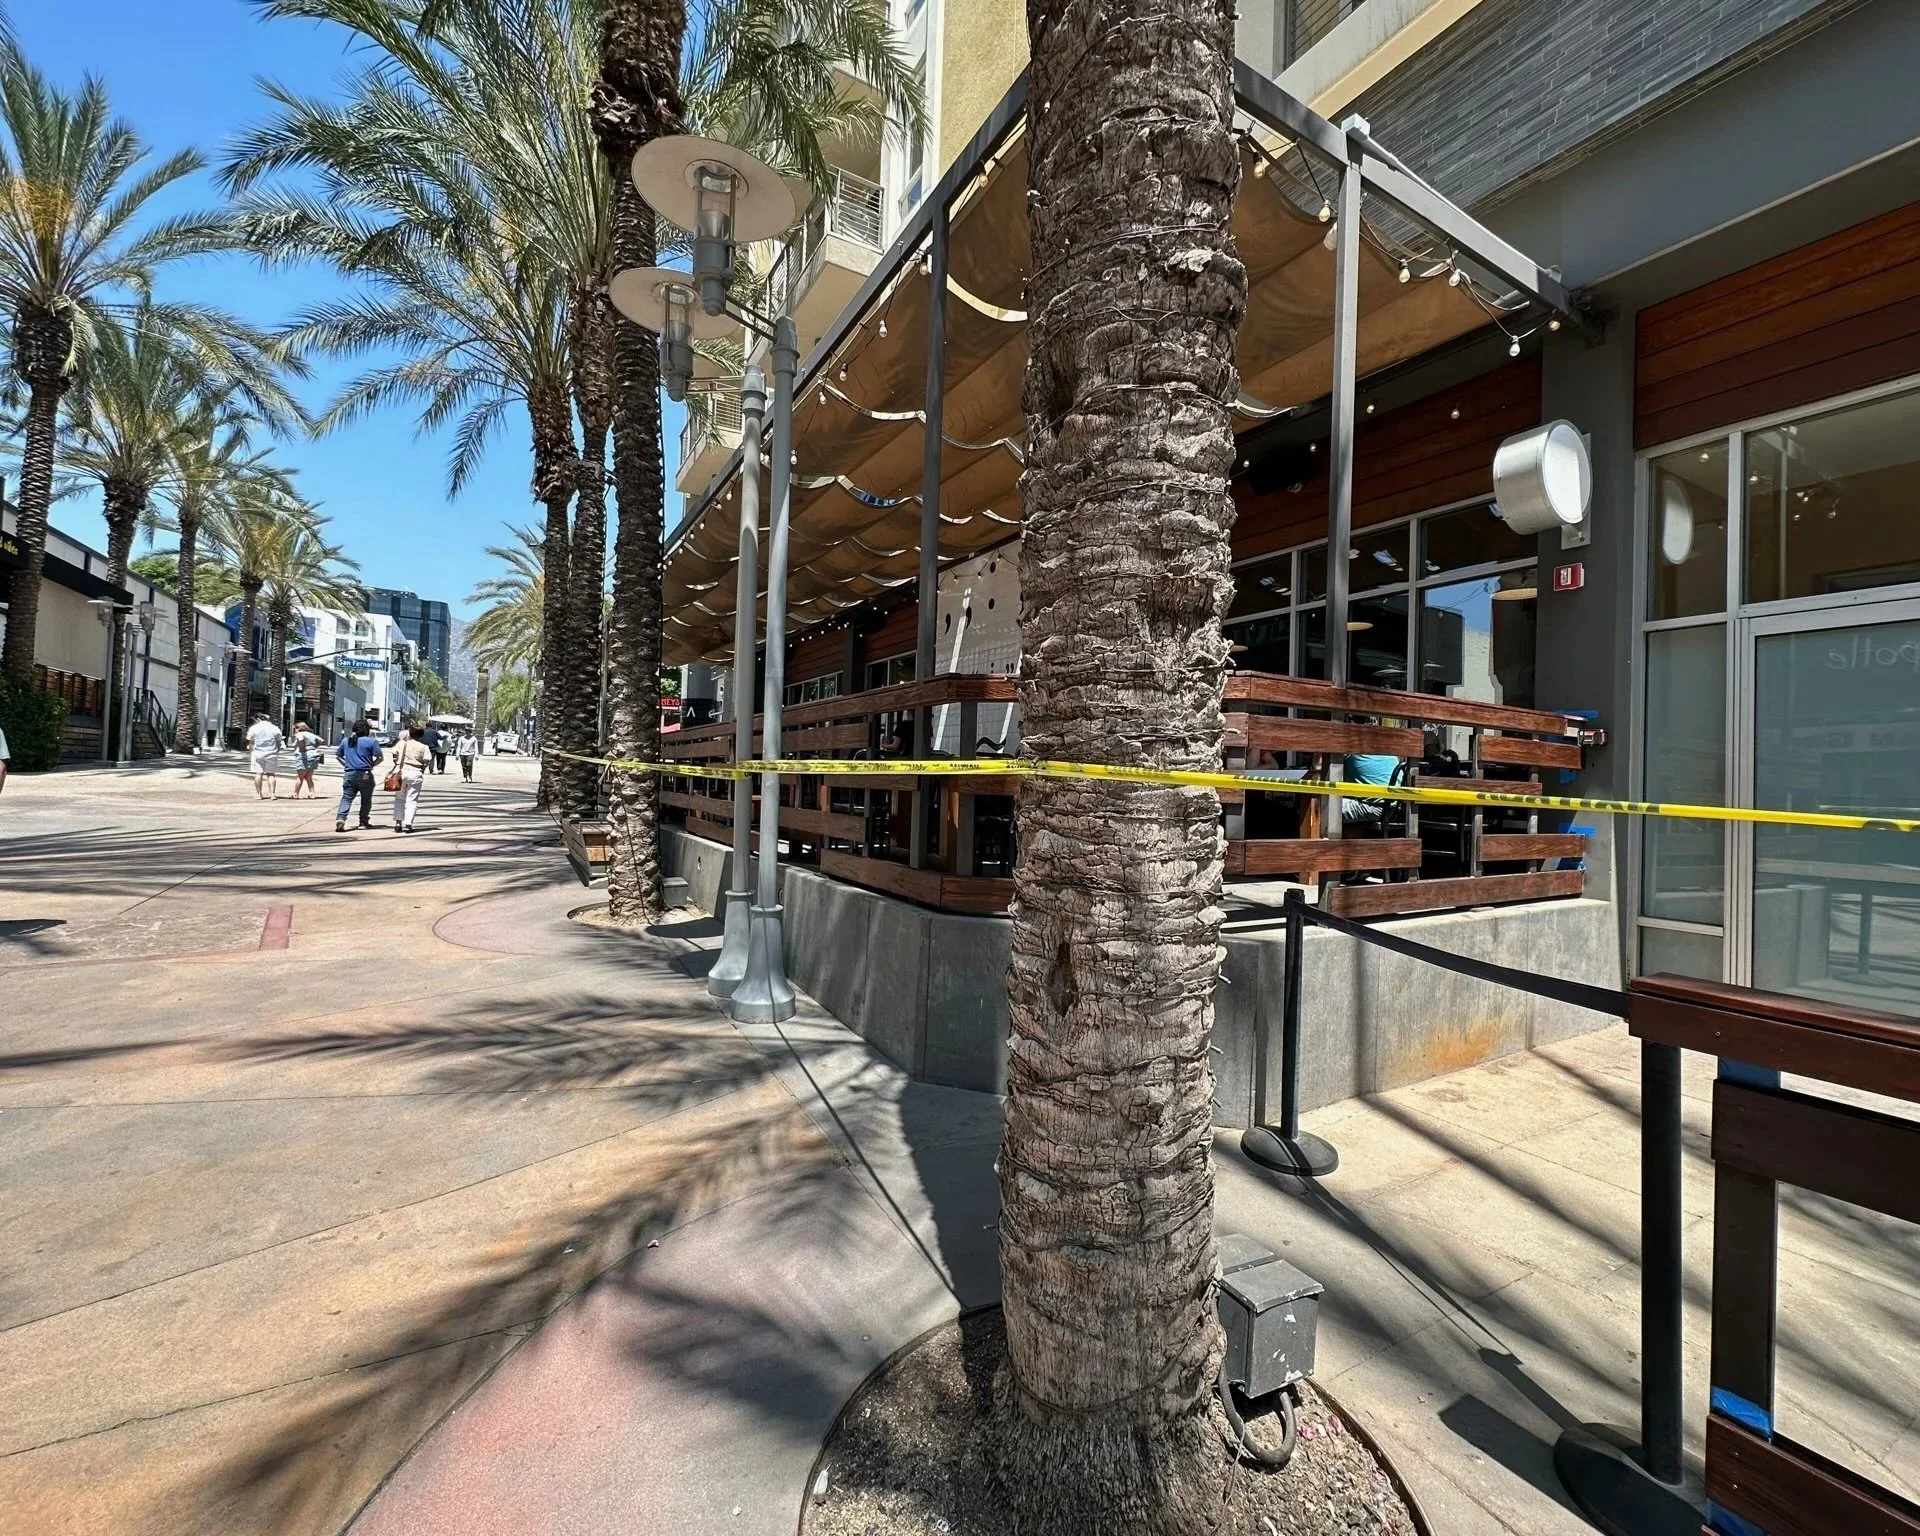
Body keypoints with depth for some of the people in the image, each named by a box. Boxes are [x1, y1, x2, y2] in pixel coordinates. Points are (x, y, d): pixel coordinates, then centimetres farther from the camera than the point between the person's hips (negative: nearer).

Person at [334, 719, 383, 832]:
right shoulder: (371, 741, -6)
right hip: (365, 775, -3)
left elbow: (338, 755, 17)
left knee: (346, 798, 2)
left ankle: (340, 819, -18)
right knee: (366, 800, 11)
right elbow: (379, 757, -11)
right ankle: (363, 822, 18)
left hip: (349, 774, 3)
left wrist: (346, 764, 17)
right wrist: (371, 765, 4)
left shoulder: (345, 740, 10)